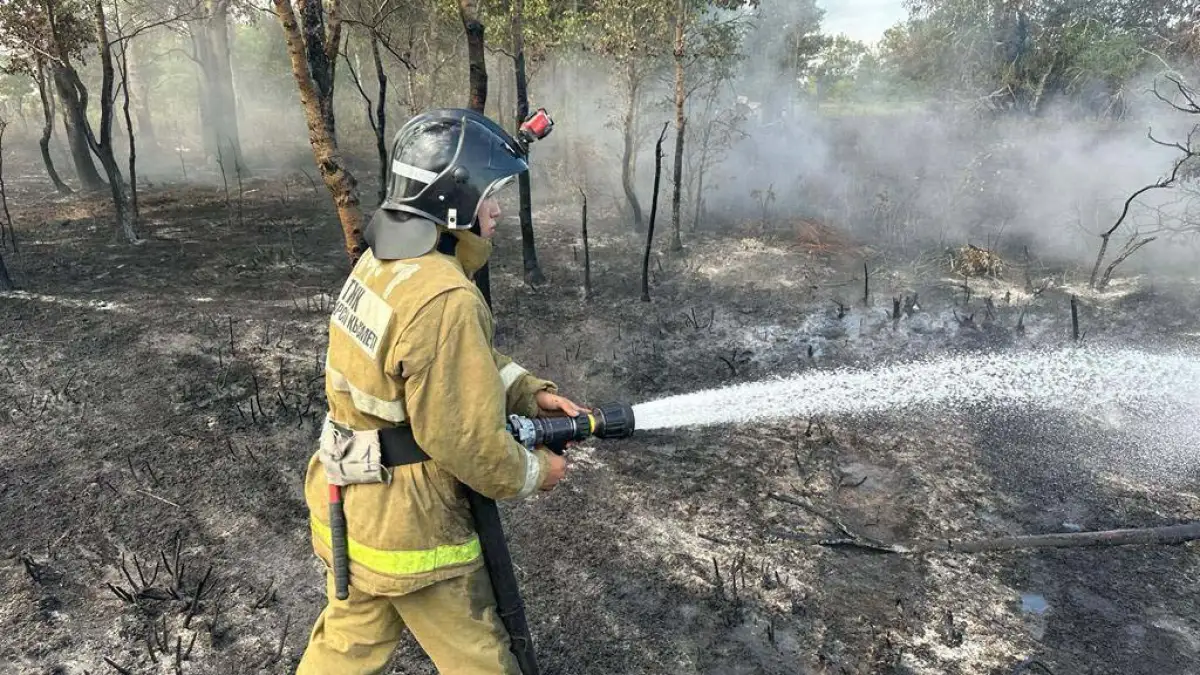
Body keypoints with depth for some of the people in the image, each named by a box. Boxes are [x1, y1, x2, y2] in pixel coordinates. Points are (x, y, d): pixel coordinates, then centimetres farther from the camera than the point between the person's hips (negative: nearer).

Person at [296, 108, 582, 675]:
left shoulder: (380, 262, 0)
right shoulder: (444, 299, -29)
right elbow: (468, 441, -24)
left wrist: (529, 392, 0)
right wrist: (533, 473, -7)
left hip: (347, 507, 9)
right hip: (408, 529, -8)